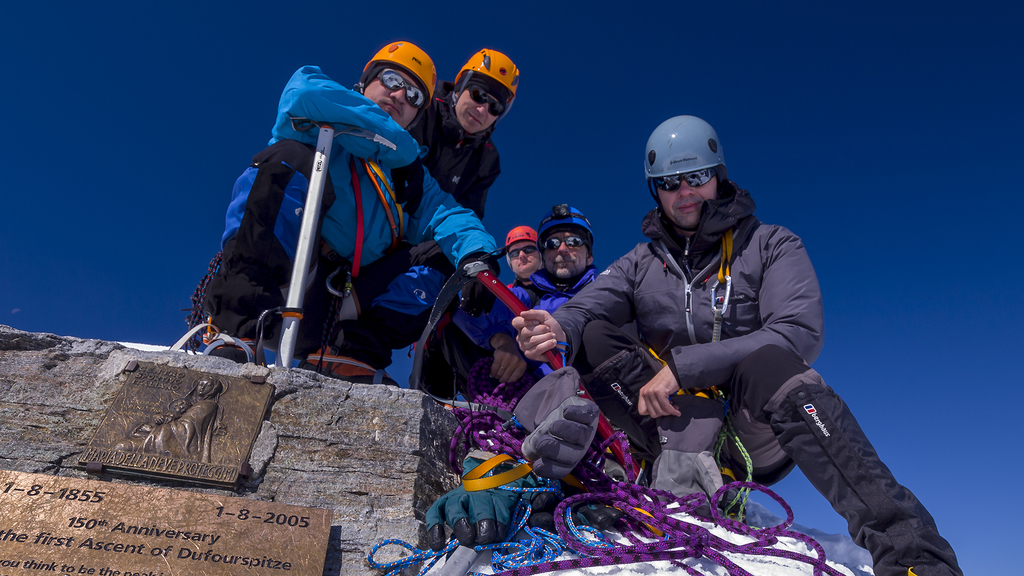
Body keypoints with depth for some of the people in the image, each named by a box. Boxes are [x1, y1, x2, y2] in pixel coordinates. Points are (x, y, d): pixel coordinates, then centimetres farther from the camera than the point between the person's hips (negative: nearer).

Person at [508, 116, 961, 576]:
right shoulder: (641, 263, 12)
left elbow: (800, 335, -13)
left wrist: (682, 366, -20)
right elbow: (584, 307, -6)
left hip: (755, 429, -2)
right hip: (670, 416, 3)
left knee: (765, 363, -36)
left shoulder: (771, 246, 4)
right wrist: (559, 328, -33)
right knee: (589, 338, -16)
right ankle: (688, 459, -33)